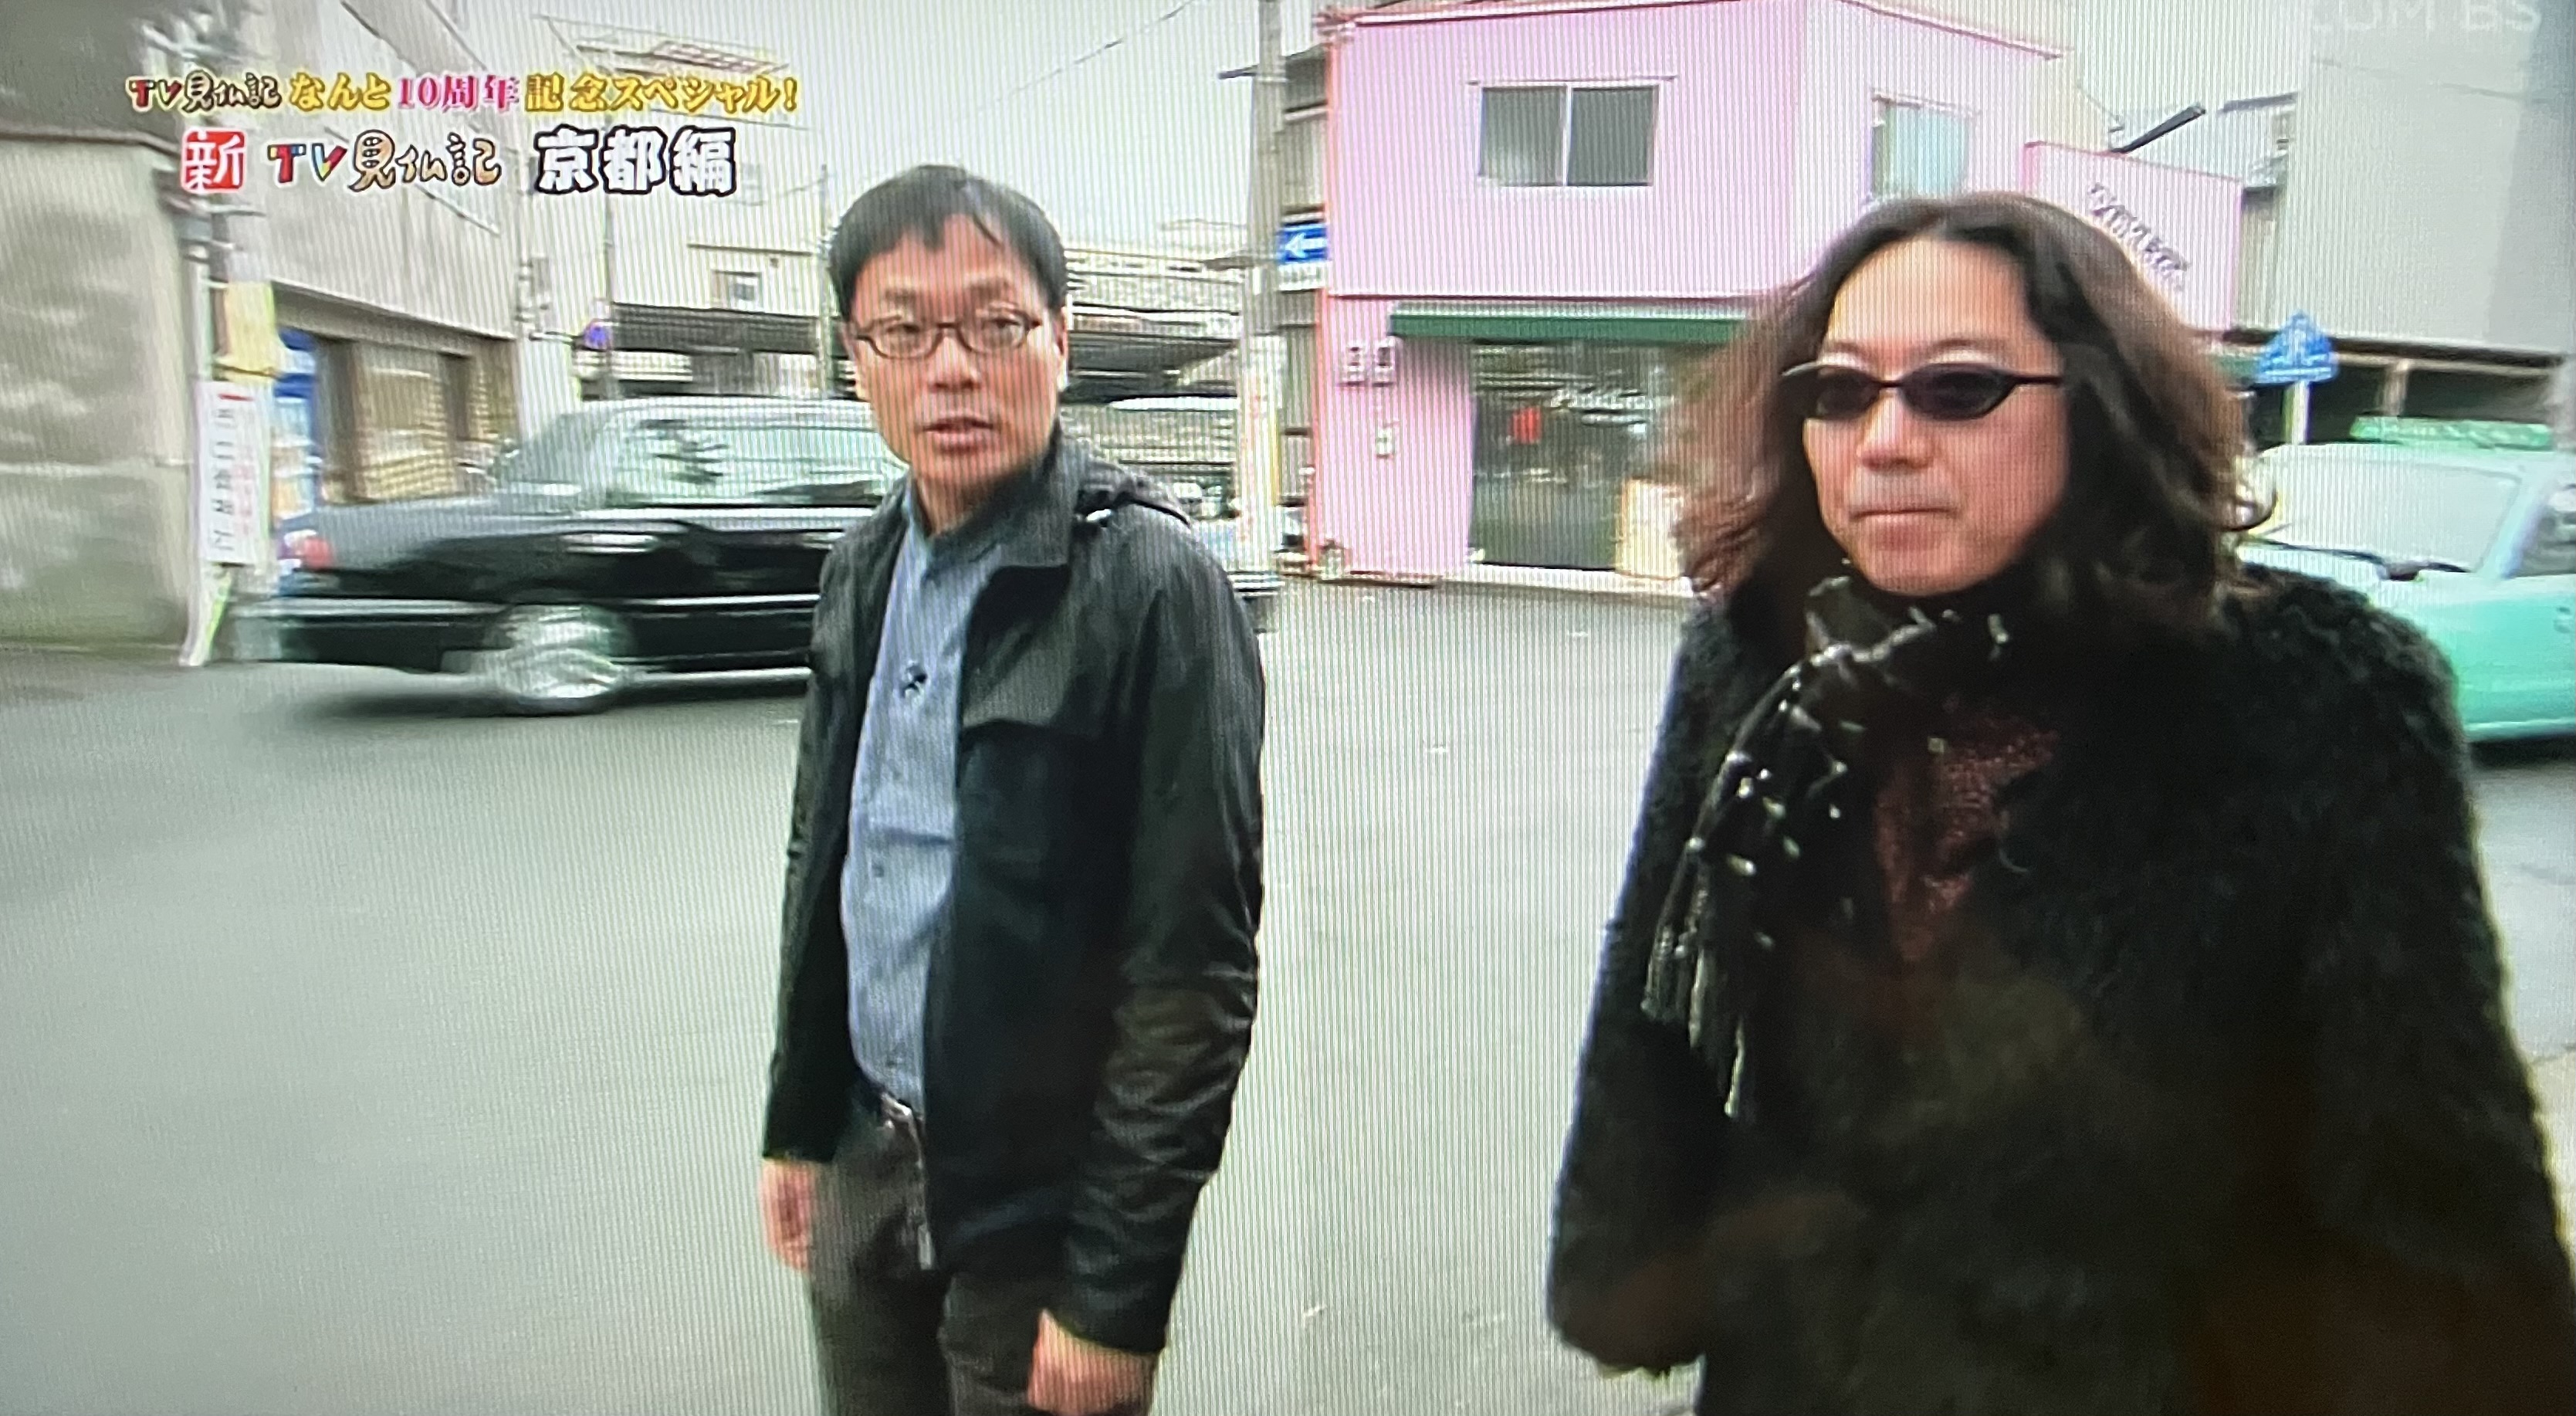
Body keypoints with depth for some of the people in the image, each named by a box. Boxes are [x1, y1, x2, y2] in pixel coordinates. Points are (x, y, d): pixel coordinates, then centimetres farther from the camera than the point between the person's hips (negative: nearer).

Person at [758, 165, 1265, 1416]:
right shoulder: (866, 571, 3)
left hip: (1040, 1210, -6)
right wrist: (797, 1122, 14)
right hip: (868, 1164, 6)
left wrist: (1119, 1292, -17)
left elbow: (1193, 968, -19)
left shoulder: (1151, 583, -19)